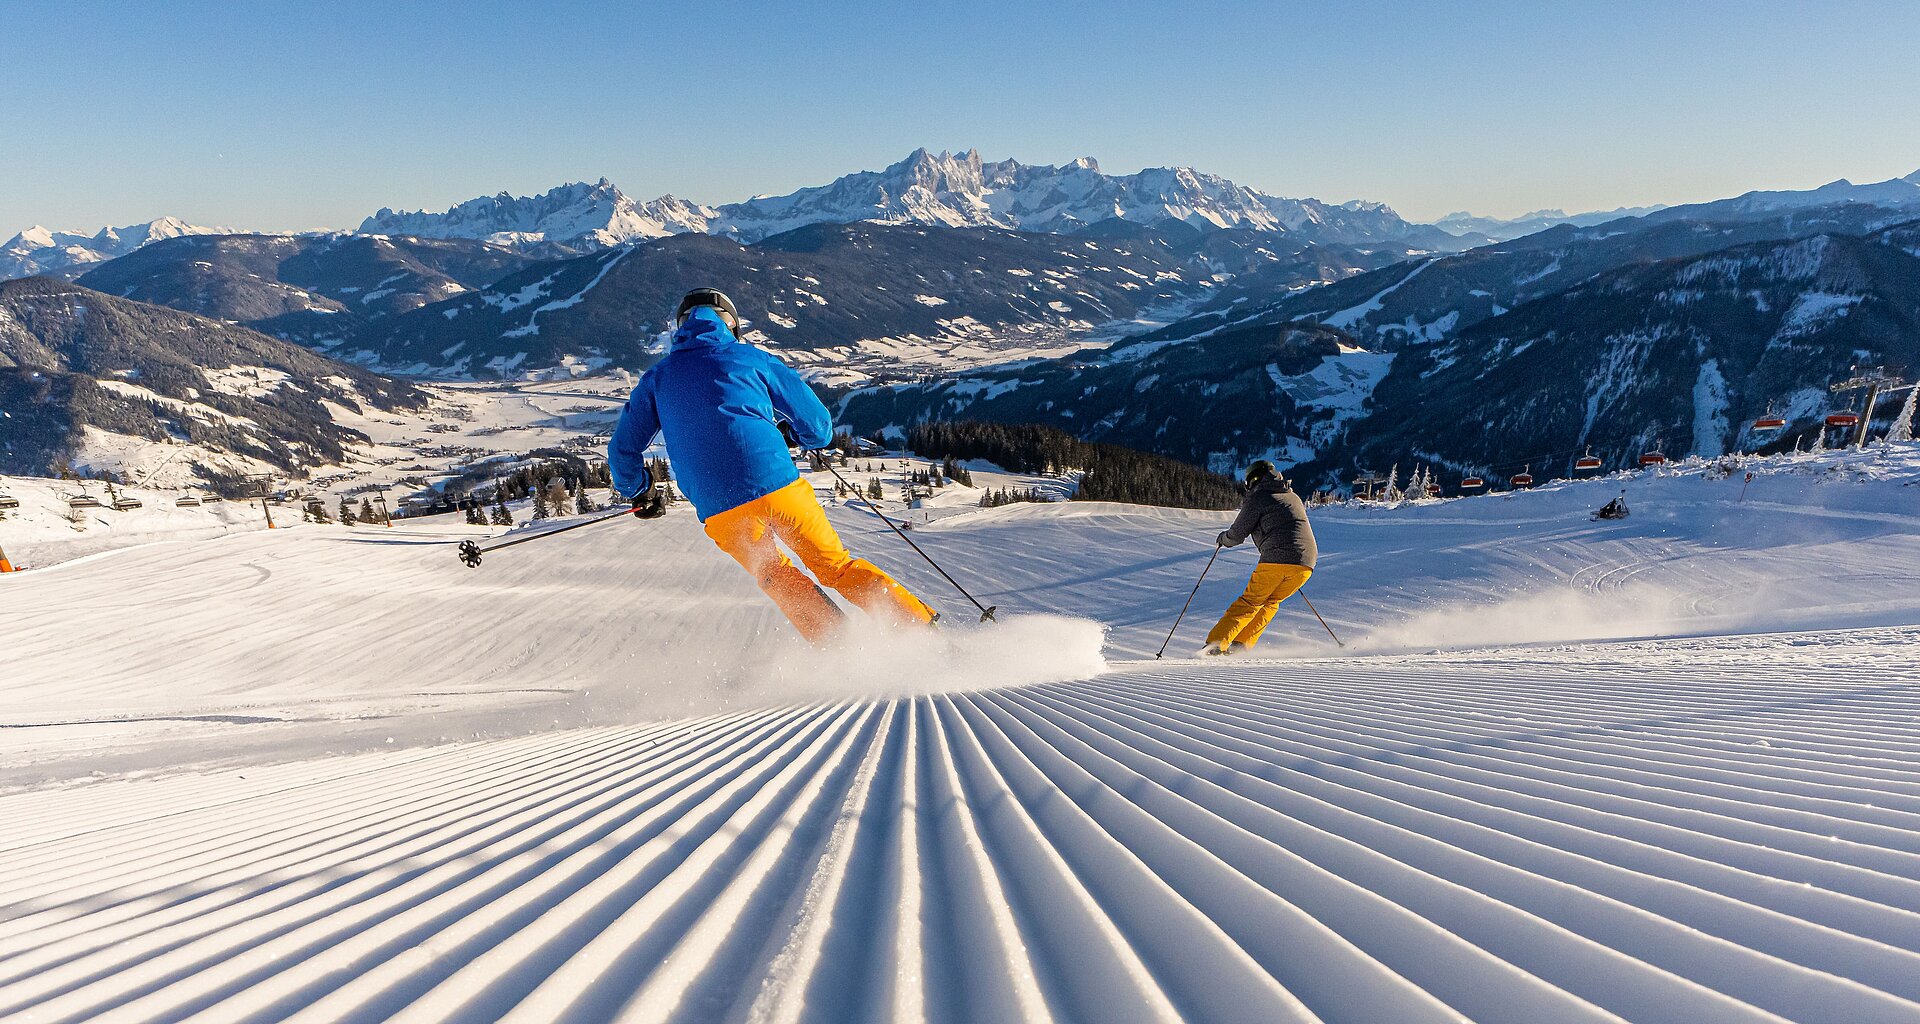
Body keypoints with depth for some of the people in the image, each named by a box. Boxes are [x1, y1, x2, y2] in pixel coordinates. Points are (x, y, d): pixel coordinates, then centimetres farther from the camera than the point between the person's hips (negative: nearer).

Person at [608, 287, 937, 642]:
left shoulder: (657, 378, 18)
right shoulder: (751, 358, 13)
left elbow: (623, 450, 19)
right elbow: (819, 427, 14)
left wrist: (641, 492, 39)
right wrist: (786, 430, 37)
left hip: (722, 512, 1)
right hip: (780, 485, -1)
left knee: (779, 579, 24)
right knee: (838, 567, 15)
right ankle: (924, 629, 11)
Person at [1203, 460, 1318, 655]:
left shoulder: (1258, 498, 4)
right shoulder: (1294, 498, 25)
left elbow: (1236, 535, 4)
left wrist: (1222, 538, 26)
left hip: (1275, 559, -6)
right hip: (1307, 562, 6)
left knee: (1250, 602, 5)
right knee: (1270, 603, 20)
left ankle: (1216, 643, -3)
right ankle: (1240, 645, 13)